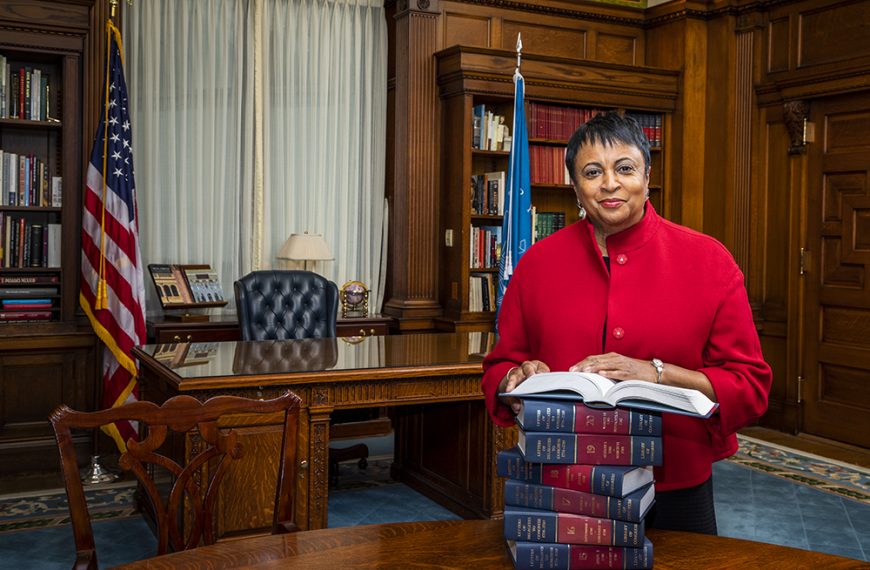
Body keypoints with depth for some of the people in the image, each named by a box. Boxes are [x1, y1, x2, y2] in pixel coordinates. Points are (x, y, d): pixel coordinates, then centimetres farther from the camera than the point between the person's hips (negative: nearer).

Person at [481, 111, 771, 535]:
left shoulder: (708, 261, -4)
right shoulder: (538, 262, 1)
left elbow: (750, 387, -6)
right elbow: (499, 368, 8)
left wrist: (656, 373, -20)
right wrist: (521, 378, -15)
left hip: (674, 493, -1)